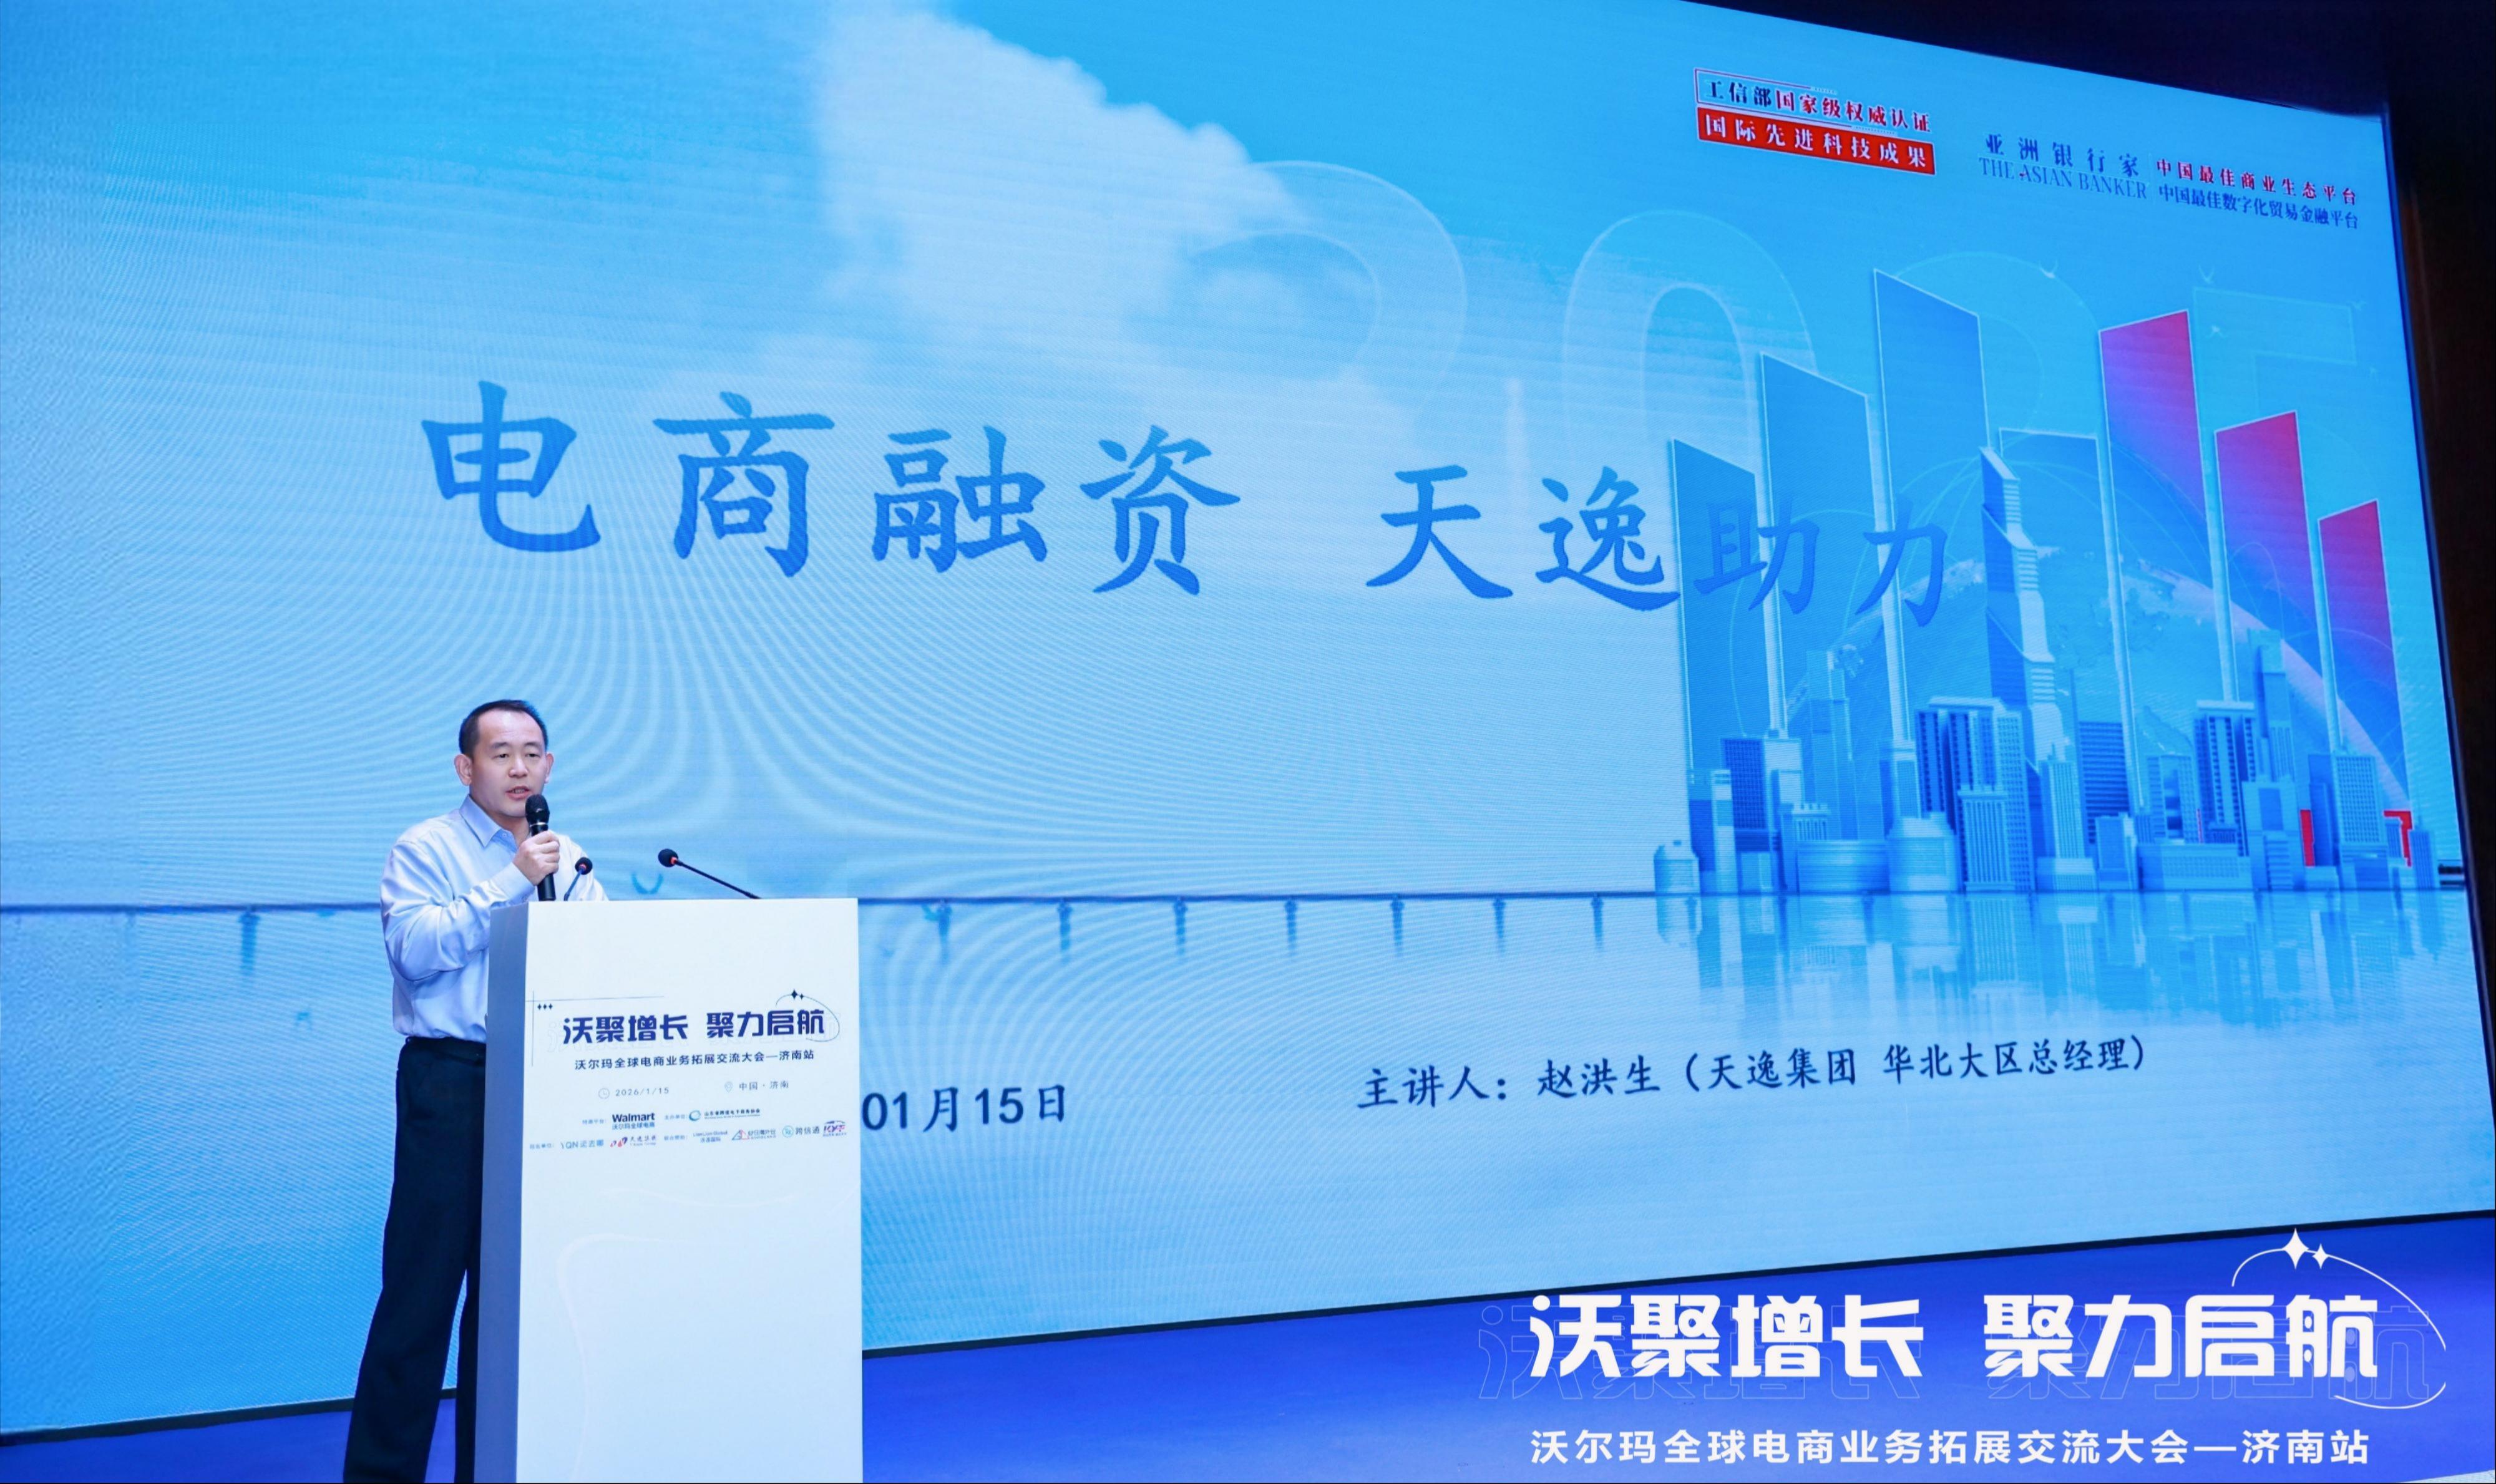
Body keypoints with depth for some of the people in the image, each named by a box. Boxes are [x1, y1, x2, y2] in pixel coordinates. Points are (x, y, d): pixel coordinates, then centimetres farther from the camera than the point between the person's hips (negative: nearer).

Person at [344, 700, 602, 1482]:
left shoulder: (570, 860, 15)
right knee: (424, 1284, -3)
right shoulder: (425, 850, 0)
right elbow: (415, 948, -16)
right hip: (452, 1078, -5)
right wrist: (510, 882, -18)